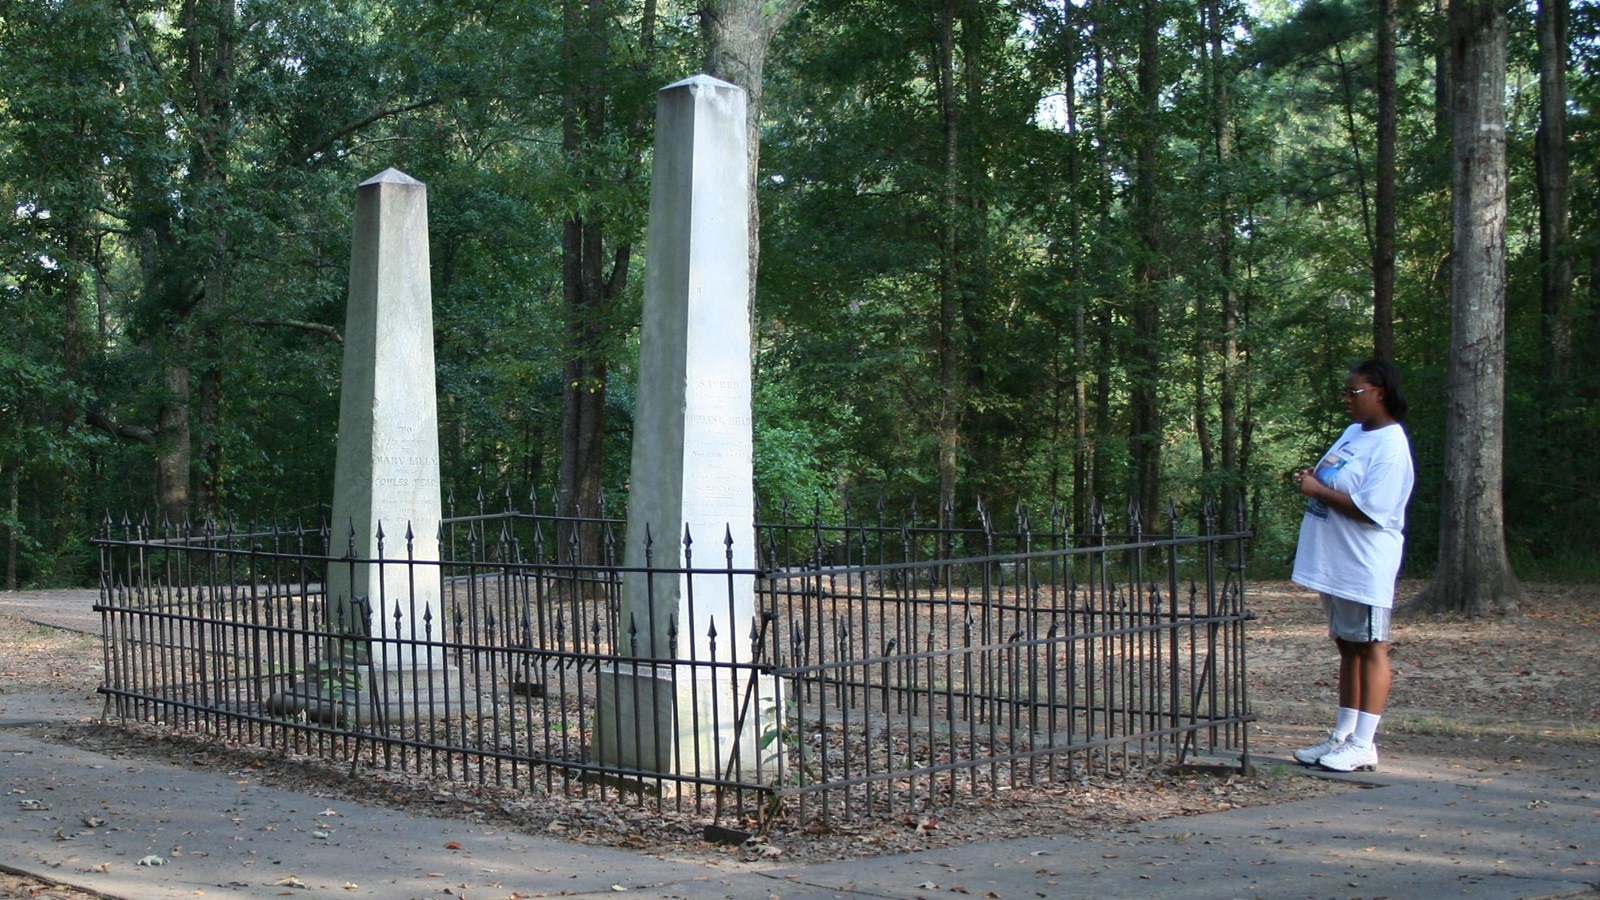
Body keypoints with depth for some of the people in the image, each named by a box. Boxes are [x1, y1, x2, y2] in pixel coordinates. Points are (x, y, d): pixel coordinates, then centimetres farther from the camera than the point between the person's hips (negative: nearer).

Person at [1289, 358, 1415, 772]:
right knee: (1347, 647, 15)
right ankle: (1343, 736, 22)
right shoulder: (1354, 432, 13)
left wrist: (1318, 490, -15)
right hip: (1335, 563, 10)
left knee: (1370, 648, -2)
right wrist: (1312, 479, 4)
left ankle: (1363, 745, 1)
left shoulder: (1390, 447, -17)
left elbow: (1369, 508, -24)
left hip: (1366, 566, -10)